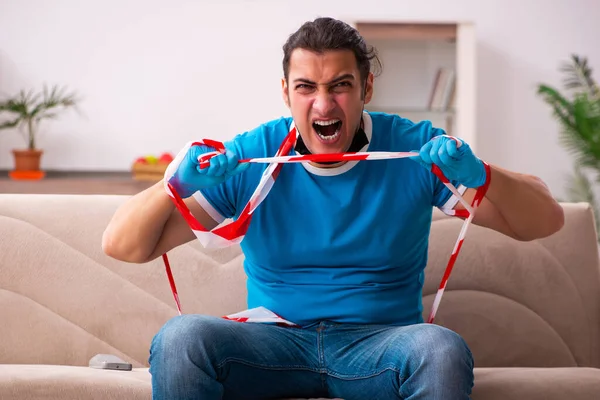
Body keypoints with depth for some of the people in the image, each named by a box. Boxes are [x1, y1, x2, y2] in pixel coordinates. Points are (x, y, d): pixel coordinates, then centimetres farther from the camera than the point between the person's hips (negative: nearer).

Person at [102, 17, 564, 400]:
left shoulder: (415, 149, -1)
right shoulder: (249, 157, -1)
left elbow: (545, 222, -2)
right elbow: (122, 247, -1)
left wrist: (479, 175, -22)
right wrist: (175, 185, -22)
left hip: (380, 342, 0)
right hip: (274, 341, 1)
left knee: (443, 349, -34)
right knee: (180, 337, -29)